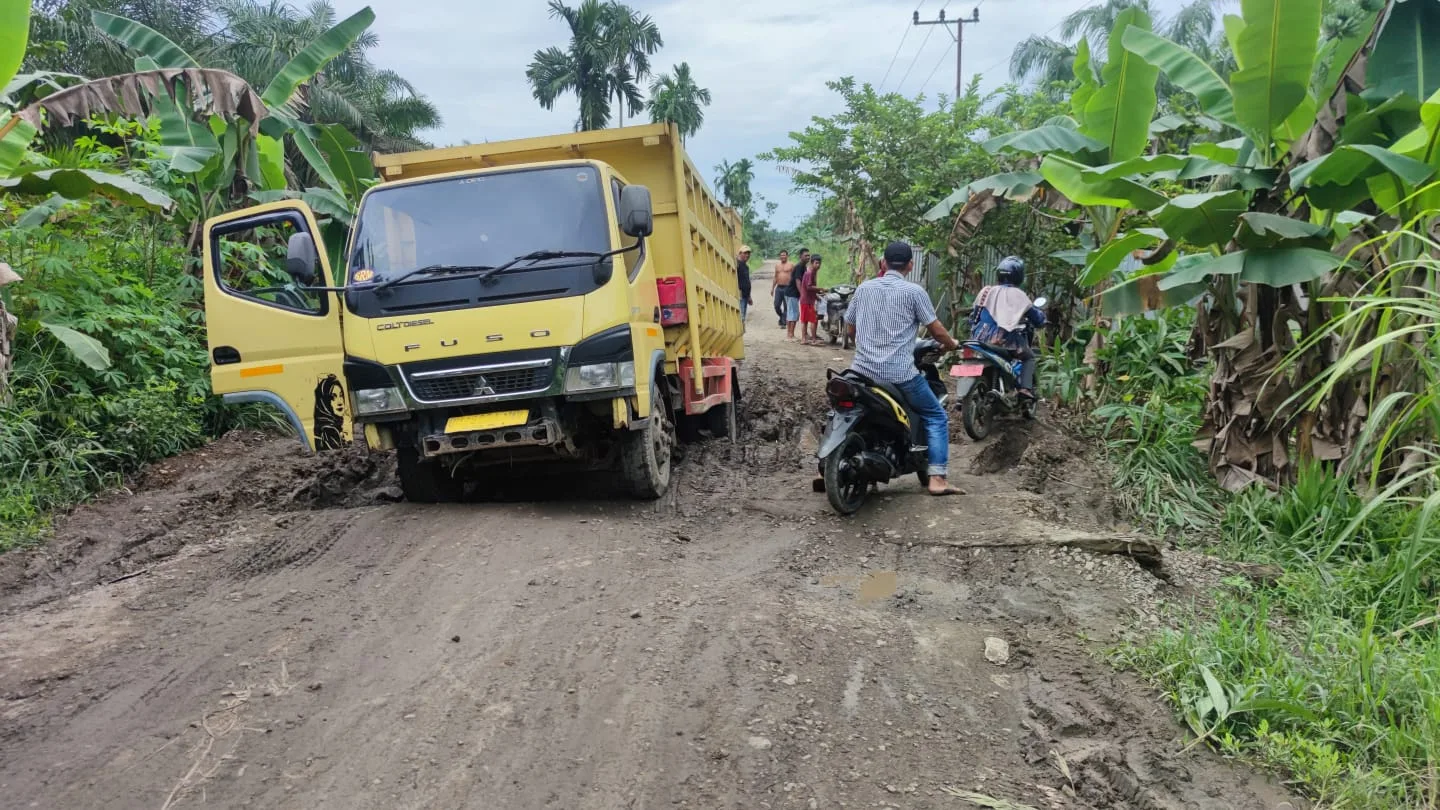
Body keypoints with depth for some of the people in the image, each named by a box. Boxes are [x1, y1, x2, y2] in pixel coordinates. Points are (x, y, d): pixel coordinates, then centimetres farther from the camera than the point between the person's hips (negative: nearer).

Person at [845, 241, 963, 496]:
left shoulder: (864, 288, 9)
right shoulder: (914, 291, -4)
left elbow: (850, 328, 17)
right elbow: (936, 330, -2)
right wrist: (953, 344, 19)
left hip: (863, 370, 4)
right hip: (900, 373, -4)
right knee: (936, 418, 11)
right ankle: (936, 478, 0)